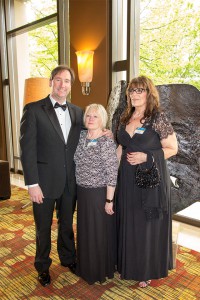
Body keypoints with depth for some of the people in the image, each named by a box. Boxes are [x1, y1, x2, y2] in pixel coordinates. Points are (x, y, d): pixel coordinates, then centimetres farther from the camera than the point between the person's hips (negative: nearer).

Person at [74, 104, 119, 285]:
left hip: (100, 194, -6)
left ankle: (101, 271, 33)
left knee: (100, 232, 10)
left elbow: (112, 174, -17)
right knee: (85, 231, 19)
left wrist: (109, 200, -15)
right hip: (82, 193, 6)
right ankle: (87, 267, 42)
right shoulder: (81, 137, 2)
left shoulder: (107, 143, -17)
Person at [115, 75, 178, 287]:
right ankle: (128, 265, 38)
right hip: (127, 178, 6)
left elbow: (172, 148, -9)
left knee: (147, 224, 8)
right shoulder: (125, 118, 7)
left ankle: (148, 271, 31)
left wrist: (146, 156, -19)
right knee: (127, 223, 16)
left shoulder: (157, 117, -11)